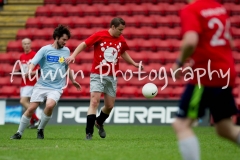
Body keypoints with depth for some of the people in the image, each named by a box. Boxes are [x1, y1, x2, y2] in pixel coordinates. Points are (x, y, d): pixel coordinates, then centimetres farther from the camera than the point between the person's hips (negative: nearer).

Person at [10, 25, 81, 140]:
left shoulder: (66, 51, 9)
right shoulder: (45, 49, -1)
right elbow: (33, 62, -10)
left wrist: (73, 81, 33)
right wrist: (29, 71, -30)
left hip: (56, 87, 1)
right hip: (41, 85, -1)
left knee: (50, 105, -26)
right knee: (31, 108, -8)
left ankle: (40, 130, -4)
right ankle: (19, 133, 10)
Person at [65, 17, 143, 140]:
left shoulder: (121, 40, 6)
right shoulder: (99, 35, -9)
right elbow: (83, 44, -6)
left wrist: (134, 63, 18)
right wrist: (73, 55, -19)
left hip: (112, 77, 5)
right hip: (98, 75, -5)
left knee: (109, 106, 8)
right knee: (94, 101, -16)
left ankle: (99, 123, 38)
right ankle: (89, 132, -14)